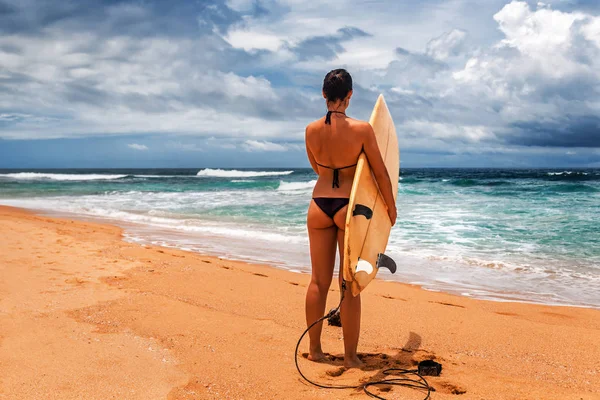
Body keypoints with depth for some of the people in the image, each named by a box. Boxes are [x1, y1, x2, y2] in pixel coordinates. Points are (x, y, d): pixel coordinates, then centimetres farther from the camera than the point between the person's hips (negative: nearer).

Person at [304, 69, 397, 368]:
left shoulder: (311, 130, -2)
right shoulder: (362, 129, -12)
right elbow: (381, 173, -4)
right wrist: (391, 206, 10)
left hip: (319, 205, 3)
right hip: (349, 207, -3)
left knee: (318, 281, 14)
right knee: (350, 284, 5)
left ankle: (314, 349, 24)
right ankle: (350, 357, 13)